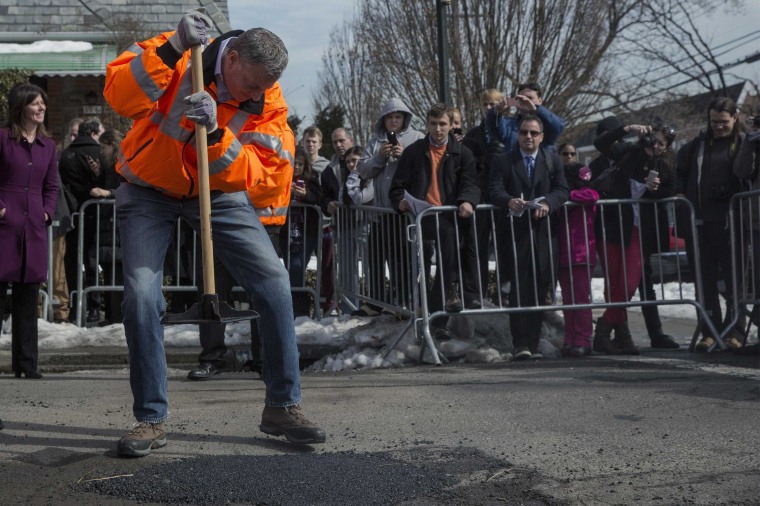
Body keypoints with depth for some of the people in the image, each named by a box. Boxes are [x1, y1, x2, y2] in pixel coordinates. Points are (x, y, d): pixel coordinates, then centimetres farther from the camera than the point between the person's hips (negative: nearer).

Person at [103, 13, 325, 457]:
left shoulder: (269, 100, -17)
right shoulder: (178, 57, -23)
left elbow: (266, 175, -25)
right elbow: (120, 97, -36)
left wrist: (216, 135, -39)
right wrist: (172, 49, -45)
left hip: (218, 193, 2)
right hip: (150, 190, -2)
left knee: (274, 282, -10)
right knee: (142, 295, -16)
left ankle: (283, 407, 4)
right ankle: (151, 420, 0)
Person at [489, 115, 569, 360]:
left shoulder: (552, 160, 14)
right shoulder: (503, 162, 7)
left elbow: (562, 190, 5)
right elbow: (495, 190, -5)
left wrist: (548, 203, -16)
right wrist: (509, 201, -26)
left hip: (543, 231, 3)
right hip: (516, 231, -2)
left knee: (540, 287, 3)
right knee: (519, 287, -7)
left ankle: (533, 344, 9)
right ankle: (521, 344, -7)